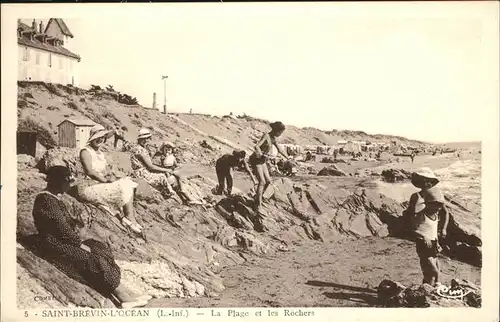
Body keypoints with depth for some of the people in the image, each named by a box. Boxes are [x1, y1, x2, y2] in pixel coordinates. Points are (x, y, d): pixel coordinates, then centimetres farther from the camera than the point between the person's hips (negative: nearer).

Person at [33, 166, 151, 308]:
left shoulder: (53, 197, 10)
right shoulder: (48, 202, -23)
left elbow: (65, 218, 22)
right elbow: (62, 228, -23)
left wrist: (77, 226, 3)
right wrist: (79, 243, -13)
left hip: (62, 238, 11)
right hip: (55, 243, -11)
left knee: (101, 248, 0)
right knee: (95, 260, -17)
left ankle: (122, 292, -6)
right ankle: (123, 296, -9)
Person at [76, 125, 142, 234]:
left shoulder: (101, 153, 19)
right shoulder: (85, 151, -7)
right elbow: (90, 171, -18)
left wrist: (111, 177, -4)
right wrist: (106, 180, -16)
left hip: (102, 184, 8)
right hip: (90, 187, -8)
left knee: (128, 183, -11)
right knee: (123, 189, -18)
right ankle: (131, 221, -7)